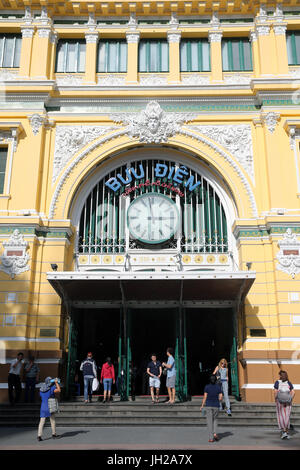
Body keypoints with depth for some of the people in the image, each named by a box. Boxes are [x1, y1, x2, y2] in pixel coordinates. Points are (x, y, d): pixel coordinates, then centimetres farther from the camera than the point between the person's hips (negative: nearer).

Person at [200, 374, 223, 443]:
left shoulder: (207, 387, -5)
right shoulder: (218, 387, 0)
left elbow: (205, 397, -7)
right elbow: (220, 398, -1)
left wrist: (202, 406, 3)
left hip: (208, 406, -1)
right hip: (216, 406, 2)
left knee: (210, 422, 3)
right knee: (215, 420, 20)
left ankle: (211, 438, -2)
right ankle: (215, 433, 0)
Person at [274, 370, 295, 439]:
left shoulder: (277, 382, -3)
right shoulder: (289, 383, 5)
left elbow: (275, 392, -11)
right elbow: (293, 392, -3)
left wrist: (275, 399, 1)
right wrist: (290, 399, 7)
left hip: (280, 401, -2)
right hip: (288, 402, 2)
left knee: (281, 416, 5)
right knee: (287, 417, 11)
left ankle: (283, 431, -7)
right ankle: (287, 432, 13)